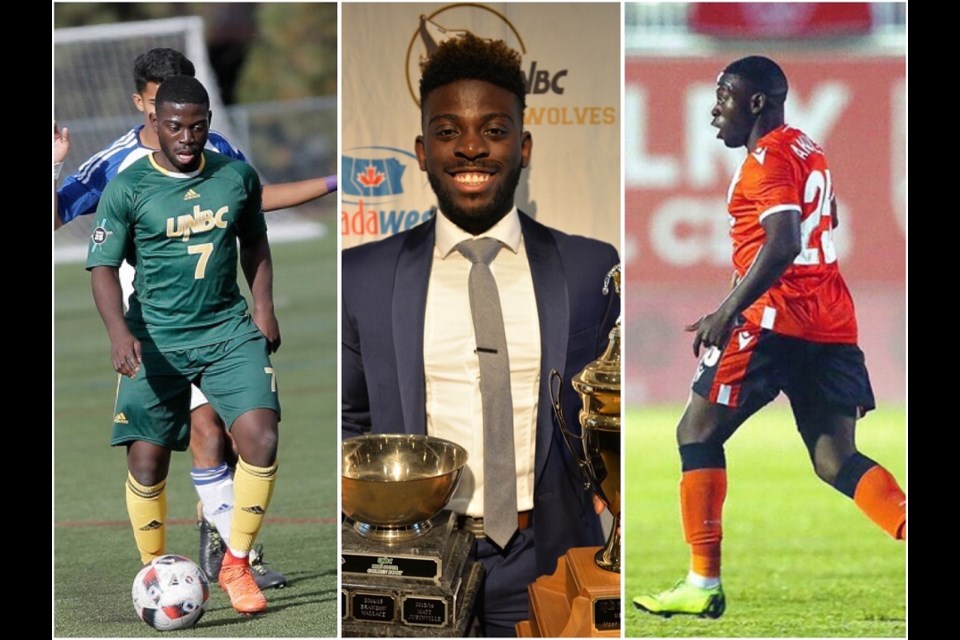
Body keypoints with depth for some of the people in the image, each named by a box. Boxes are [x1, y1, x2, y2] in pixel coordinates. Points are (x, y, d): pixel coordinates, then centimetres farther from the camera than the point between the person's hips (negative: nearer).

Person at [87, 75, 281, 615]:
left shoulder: (238, 178, 2)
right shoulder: (127, 189, -8)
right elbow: (104, 266, -7)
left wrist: (263, 304, 7)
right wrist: (120, 333, -21)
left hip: (229, 330, 2)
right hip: (156, 339, -1)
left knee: (261, 439, -16)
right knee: (147, 461, -1)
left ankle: (237, 565, 0)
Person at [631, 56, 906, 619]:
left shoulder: (768, 157, -10)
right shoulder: (809, 150, 19)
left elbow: (783, 244, -22)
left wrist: (728, 312, -25)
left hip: (776, 318, -9)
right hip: (833, 321, 9)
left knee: (698, 433, 3)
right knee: (836, 460, 4)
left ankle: (704, 584, 0)